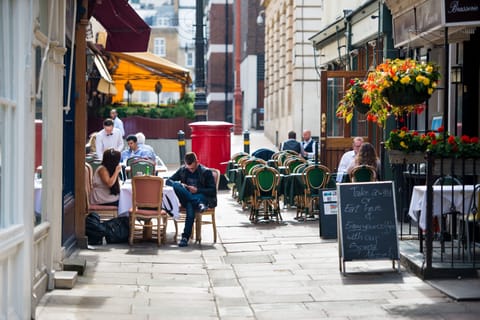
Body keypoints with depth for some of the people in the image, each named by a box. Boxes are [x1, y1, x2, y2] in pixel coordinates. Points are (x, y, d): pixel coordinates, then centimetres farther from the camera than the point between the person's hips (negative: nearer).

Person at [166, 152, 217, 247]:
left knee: (190, 207, -39)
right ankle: (199, 204, -36)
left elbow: (213, 191, -3)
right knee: (176, 185, -26)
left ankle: (185, 237, -37)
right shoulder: (182, 170, 12)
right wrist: (179, 185, -11)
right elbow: (168, 181, 10)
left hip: (201, 197, -3)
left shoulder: (206, 172, 1)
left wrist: (197, 190, -17)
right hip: (186, 199, 3)